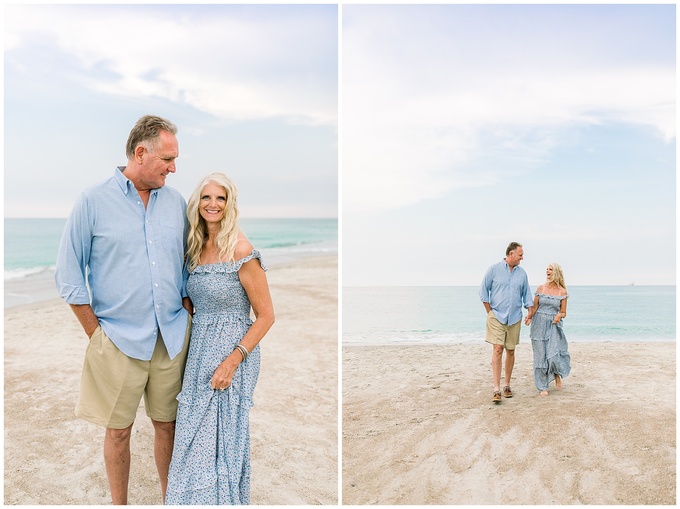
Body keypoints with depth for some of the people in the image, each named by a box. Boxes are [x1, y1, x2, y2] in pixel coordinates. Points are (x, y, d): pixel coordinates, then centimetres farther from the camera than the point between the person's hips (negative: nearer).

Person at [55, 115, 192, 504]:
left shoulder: (176, 202, 7)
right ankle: (119, 504, 25)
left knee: (168, 424, 12)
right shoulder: (94, 201, -5)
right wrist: (97, 333, -4)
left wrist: (187, 323, 8)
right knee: (119, 430, 8)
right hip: (119, 340, -3)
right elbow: (69, 277, -2)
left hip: (172, 339, 3)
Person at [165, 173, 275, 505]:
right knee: (195, 442, 13)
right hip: (199, 353, 7)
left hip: (233, 355, -7)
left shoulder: (241, 251, -14)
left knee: (222, 440, 2)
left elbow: (265, 316, -13)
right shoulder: (197, 248, 8)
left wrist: (232, 361, -18)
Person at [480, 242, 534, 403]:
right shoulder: (494, 269, -3)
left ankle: (507, 385, 21)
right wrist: (490, 312, -2)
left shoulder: (522, 273, 9)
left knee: (510, 351, 8)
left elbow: (526, 294, 16)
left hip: (515, 318, 4)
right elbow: (484, 291, 0)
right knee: (498, 349, -12)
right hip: (497, 317, -4)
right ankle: (496, 389, -13)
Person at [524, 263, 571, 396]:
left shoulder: (562, 291, 0)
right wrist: (529, 317, -13)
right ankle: (543, 387, 14)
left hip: (554, 325, -1)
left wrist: (559, 315, -18)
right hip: (539, 325, 2)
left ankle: (557, 375, 21)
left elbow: (564, 313, 5)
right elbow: (534, 308, 6)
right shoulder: (540, 288, 5)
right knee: (540, 355, 1)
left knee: (554, 355, -14)